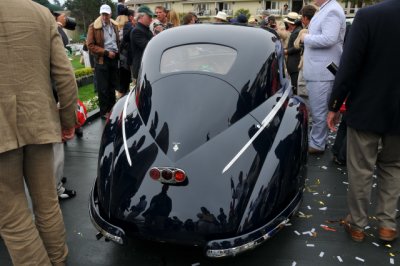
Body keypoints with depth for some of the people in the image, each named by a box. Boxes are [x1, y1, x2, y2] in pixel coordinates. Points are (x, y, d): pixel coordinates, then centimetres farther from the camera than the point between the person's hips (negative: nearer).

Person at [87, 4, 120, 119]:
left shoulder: (114, 25, 10)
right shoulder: (93, 27, -7)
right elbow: (90, 45, -10)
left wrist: (118, 52, 6)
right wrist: (106, 52, -15)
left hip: (114, 58, 5)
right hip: (102, 60, -5)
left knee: (113, 86, 11)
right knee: (103, 88, -1)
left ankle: (112, 108, 23)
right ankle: (104, 111, 8)